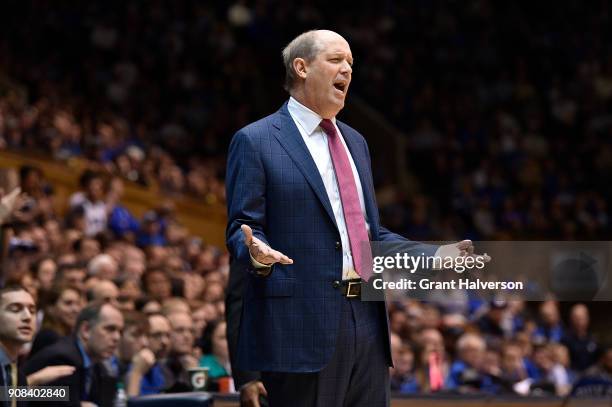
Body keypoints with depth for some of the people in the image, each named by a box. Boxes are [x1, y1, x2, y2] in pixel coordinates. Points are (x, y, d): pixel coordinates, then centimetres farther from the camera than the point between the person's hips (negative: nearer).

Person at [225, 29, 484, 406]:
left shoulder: (355, 142, 21)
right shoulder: (255, 141, -1)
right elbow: (241, 230, -5)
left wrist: (437, 255, 13)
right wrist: (257, 252, -28)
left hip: (368, 321, 7)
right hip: (303, 325, -7)